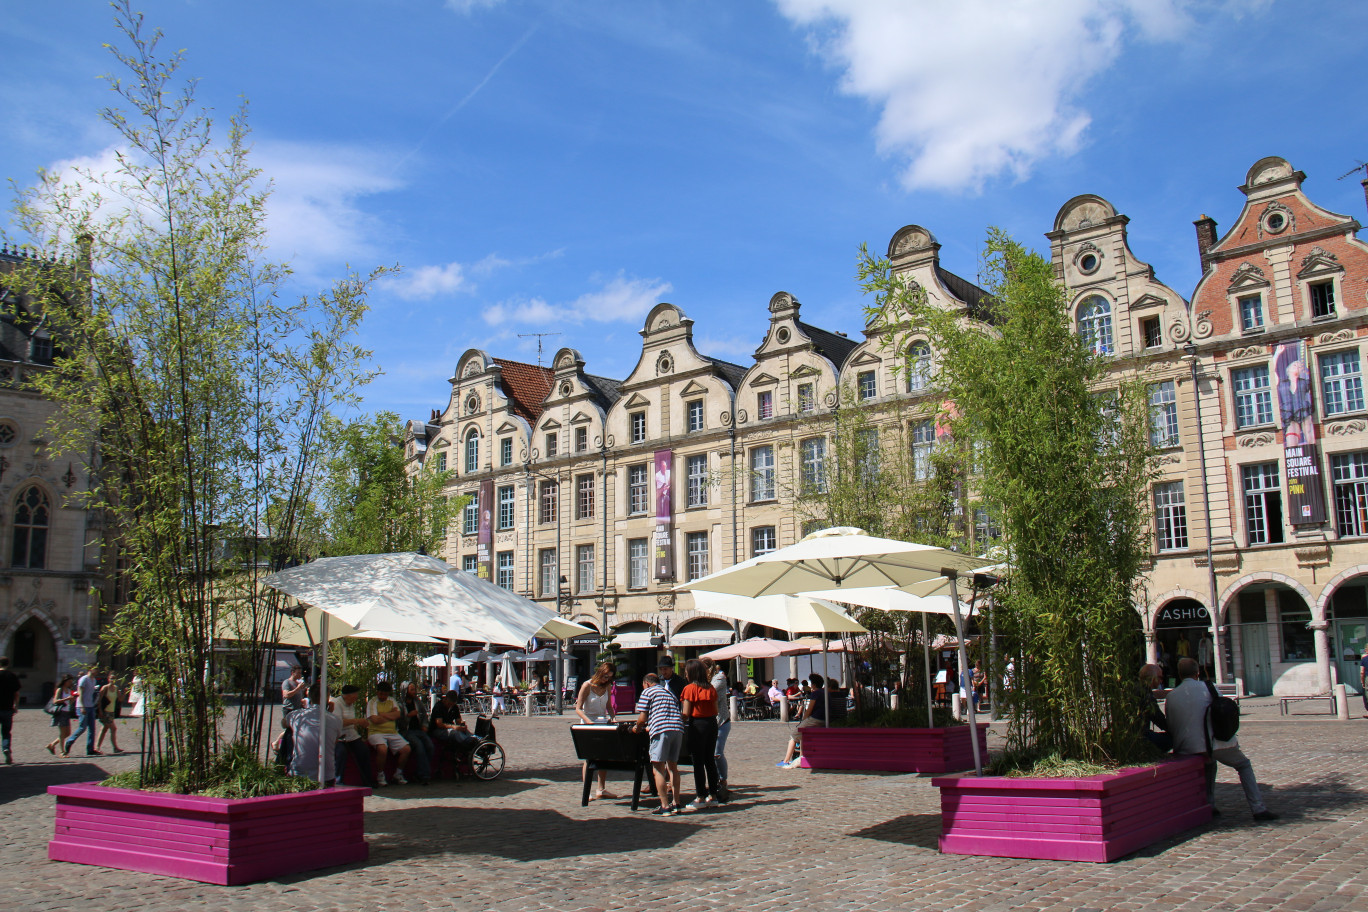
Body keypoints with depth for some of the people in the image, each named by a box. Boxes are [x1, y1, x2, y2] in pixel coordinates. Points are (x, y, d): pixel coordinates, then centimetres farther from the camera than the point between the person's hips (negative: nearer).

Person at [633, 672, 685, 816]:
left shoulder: (647, 692, 9)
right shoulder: (669, 692, 29)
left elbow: (642, 718, 1)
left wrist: (637, 728, 22)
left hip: (662, 731, -7)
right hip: (678, 729, 7)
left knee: (658, 769, -2)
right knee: (673, 767, 17)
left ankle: (665, 807, -6)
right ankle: (676, 803, 19)